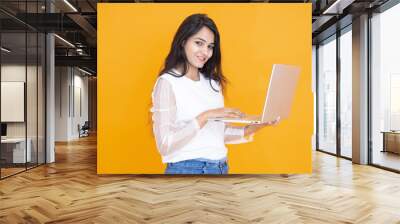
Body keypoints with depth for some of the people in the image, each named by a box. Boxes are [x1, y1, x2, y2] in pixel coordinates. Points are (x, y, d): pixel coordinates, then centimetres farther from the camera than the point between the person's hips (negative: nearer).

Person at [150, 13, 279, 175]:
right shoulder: (167, 82, -13)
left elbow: (217, 132, 10)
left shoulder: (213, 83, 7)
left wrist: (250, 129, -3)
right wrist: (205, 116, -24)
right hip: (187, 169, -6)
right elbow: (165, 145, -19)